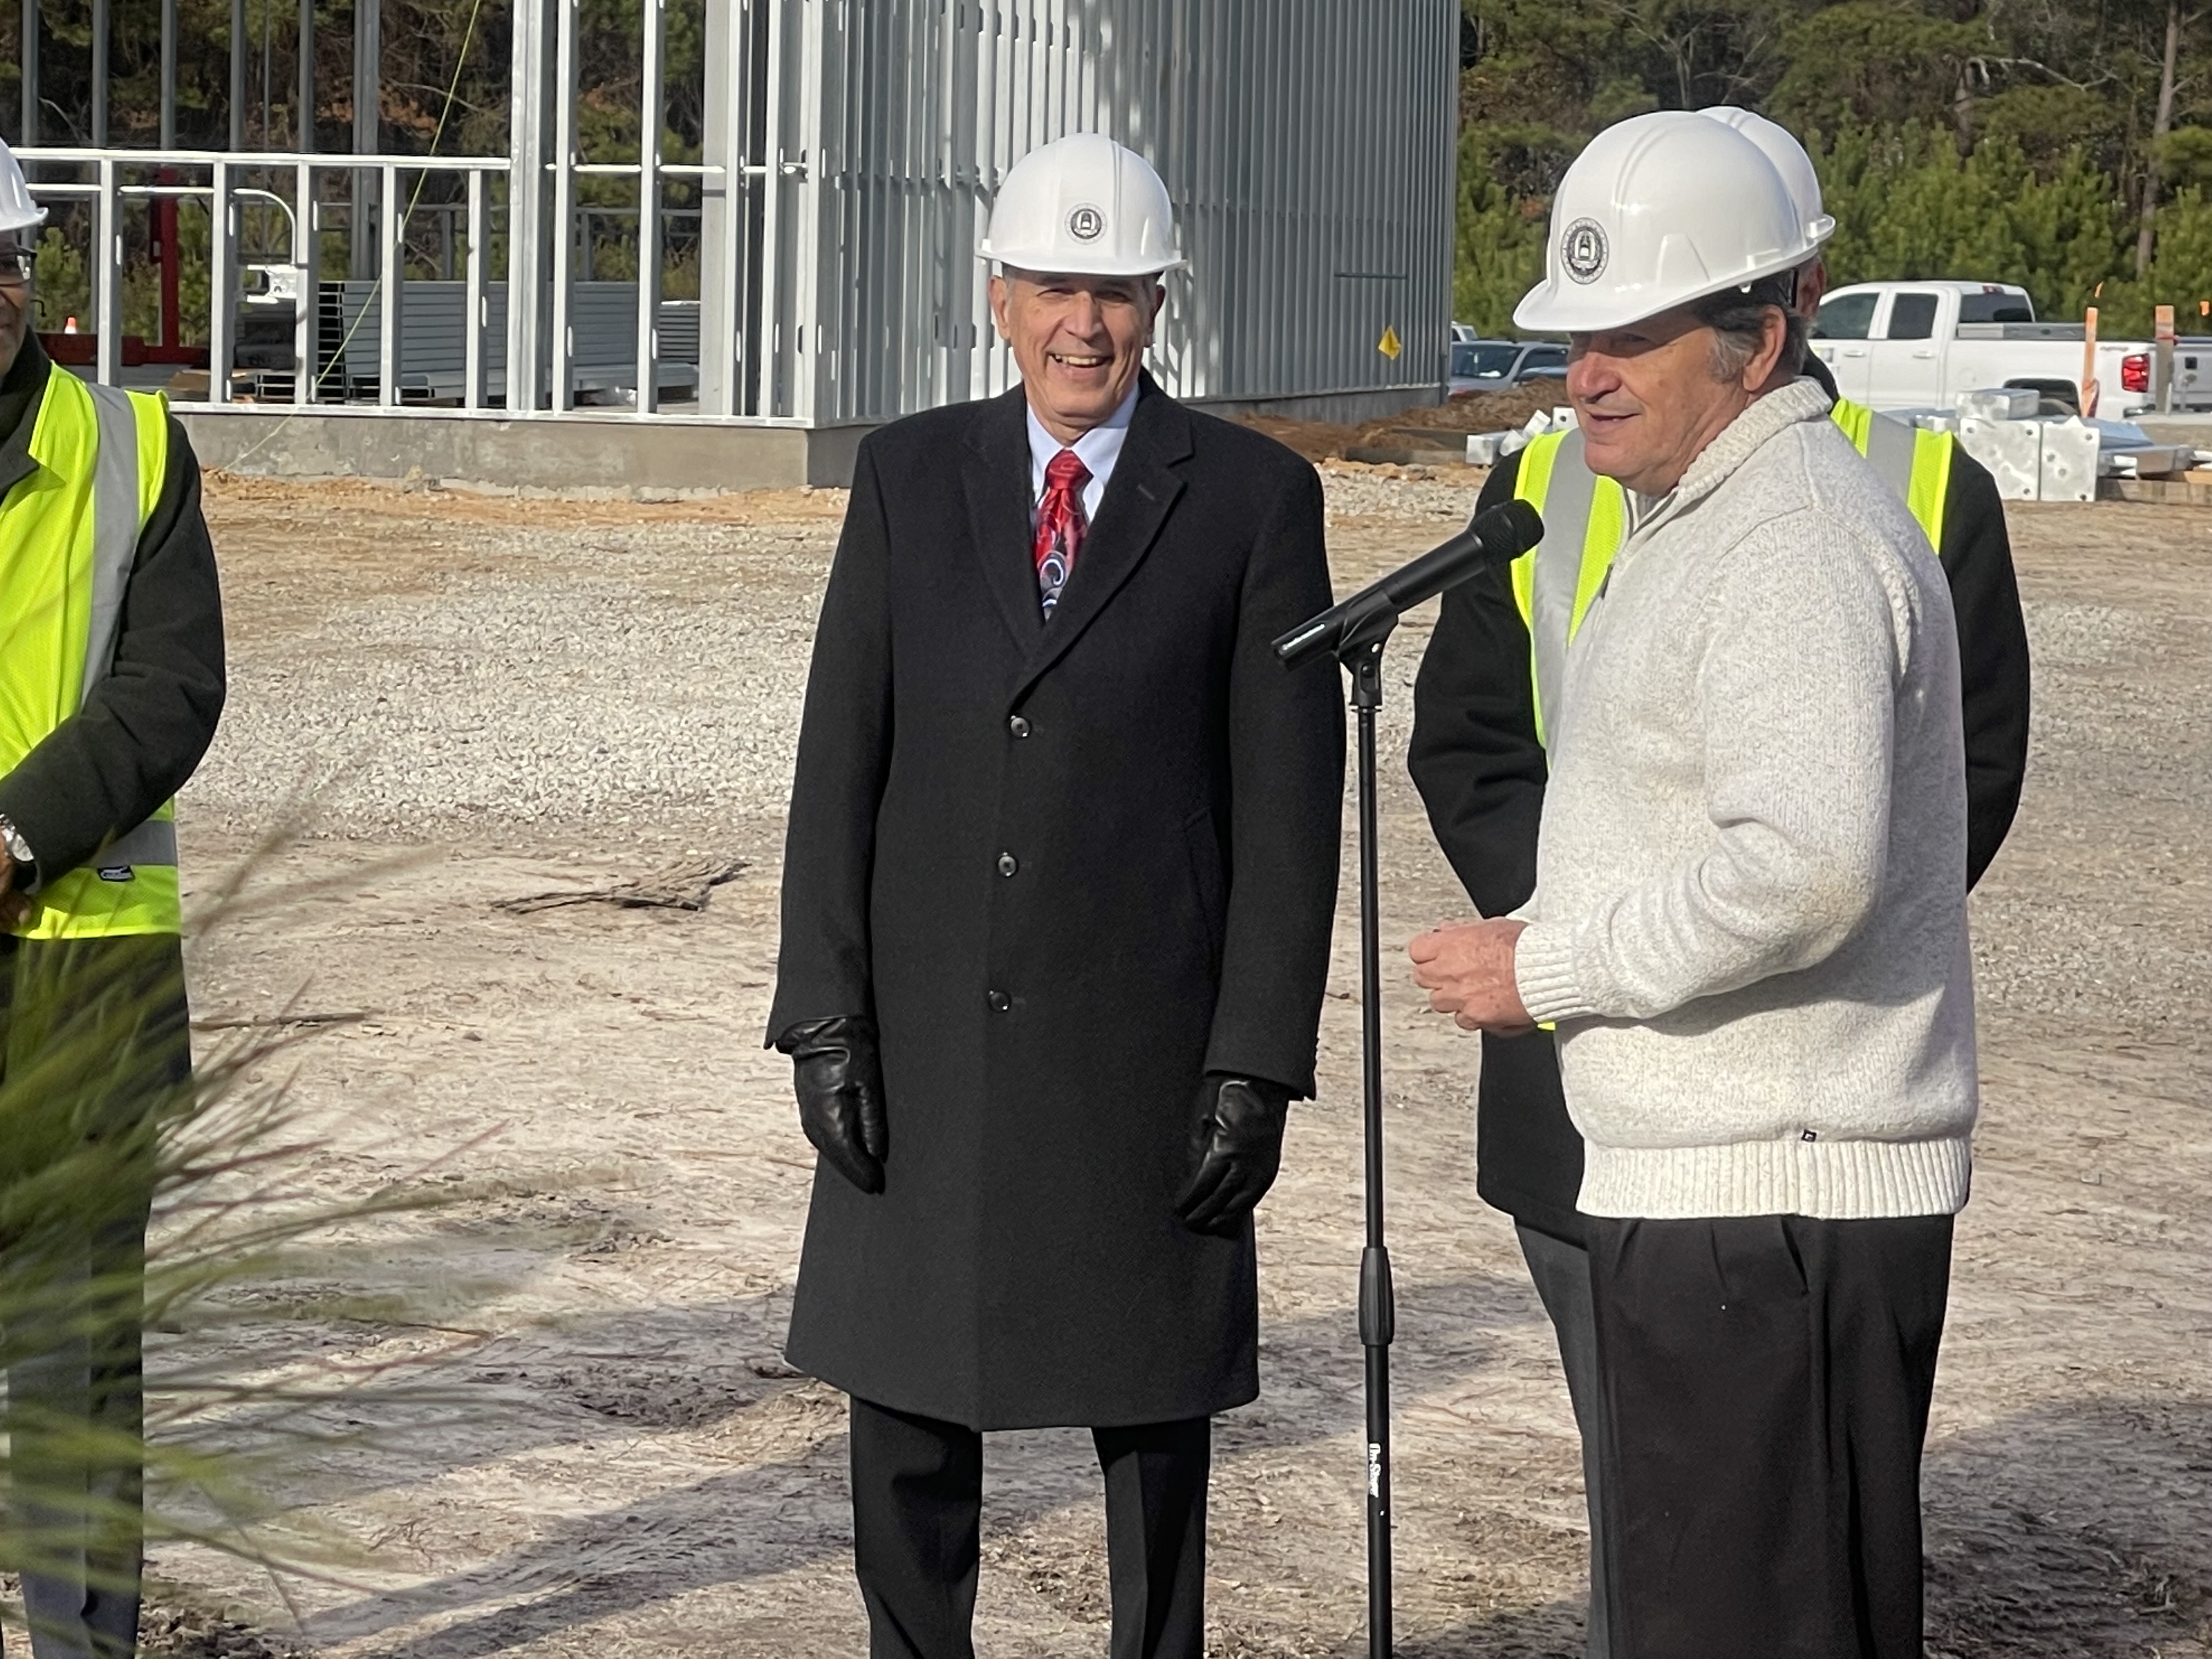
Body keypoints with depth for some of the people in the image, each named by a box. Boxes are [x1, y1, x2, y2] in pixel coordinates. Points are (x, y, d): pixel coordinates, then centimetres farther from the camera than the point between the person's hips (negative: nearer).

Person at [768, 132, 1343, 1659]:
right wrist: (825, 1017, -3)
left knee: (1151, 1408, 8)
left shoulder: (1255, 498, -2)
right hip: (929, 1041, 2)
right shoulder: (909, 477, 5)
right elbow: (841, 762, 4)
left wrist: (1259, 1062, -8)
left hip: (1145, 1046, -2)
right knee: (908, 1413, 7)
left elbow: (1290, 801, -4)